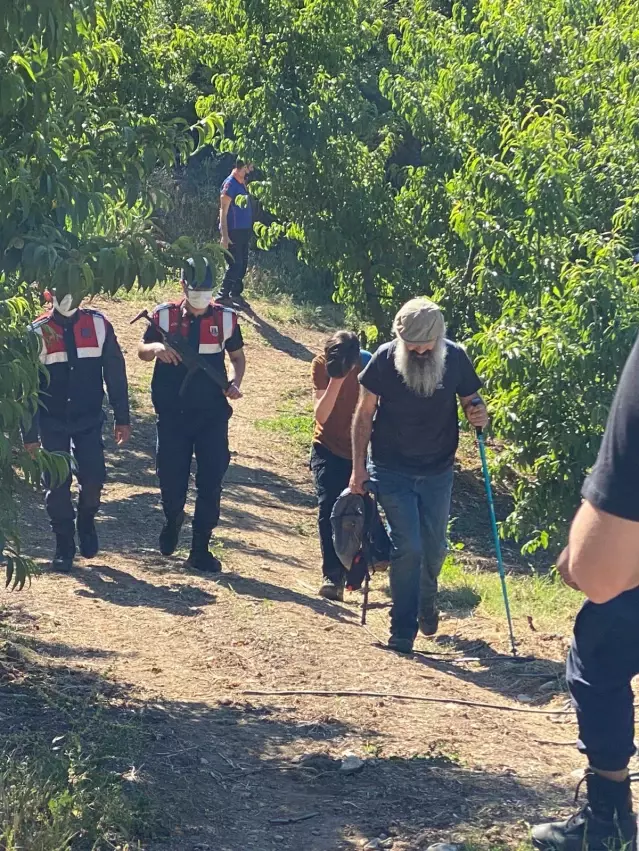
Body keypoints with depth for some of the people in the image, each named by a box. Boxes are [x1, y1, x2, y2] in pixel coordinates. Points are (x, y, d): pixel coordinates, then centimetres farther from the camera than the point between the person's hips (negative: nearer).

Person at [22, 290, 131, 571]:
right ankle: (64, 546, 16)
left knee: (93, 477, -8)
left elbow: (115, 373, 2)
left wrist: (122, 418, 1)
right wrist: (29, 434, -4)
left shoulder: (98, 325, -4)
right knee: (57, 485, 0)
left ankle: (86, 522, 24)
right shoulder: (38, 332, -8)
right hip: (52, 423, -1)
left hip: (89, 420, 1)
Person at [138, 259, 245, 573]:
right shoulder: (164, 315, 0)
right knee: (171, 479, 4)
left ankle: (200, 550, 7)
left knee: (211, 482, -3)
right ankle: (173, 520, 37)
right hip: (172, 415, 0)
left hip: (212, 415, 0)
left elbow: (237, 356, 13)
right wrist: (156, 348, -16)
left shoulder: (225, 318, 2)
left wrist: (234, 383, -7)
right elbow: (141, 351, 8)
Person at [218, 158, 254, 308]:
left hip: (244, 232, 9)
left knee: (242, 264, 13)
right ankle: (223, 295, -2)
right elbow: (223, 211, -16)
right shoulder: (230, 184, -14)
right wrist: (224, 236, -19)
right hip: (233, 232, -9)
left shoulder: (243, 183, 10)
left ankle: (236, 294, 23)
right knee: (235, 264, -9)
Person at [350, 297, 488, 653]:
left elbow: (471, 400, 4)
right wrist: (359, 465, -7)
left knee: (434, 548, 13)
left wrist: (479, 414, -20)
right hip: (392, 470, -2)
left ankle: (427, 600, 45)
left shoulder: (455, 357, -9)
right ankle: (403, 632, 1)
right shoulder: (385, 359, -13)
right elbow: (365, 413, -4)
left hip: (438, 471, 2)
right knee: (408, 547, -10)